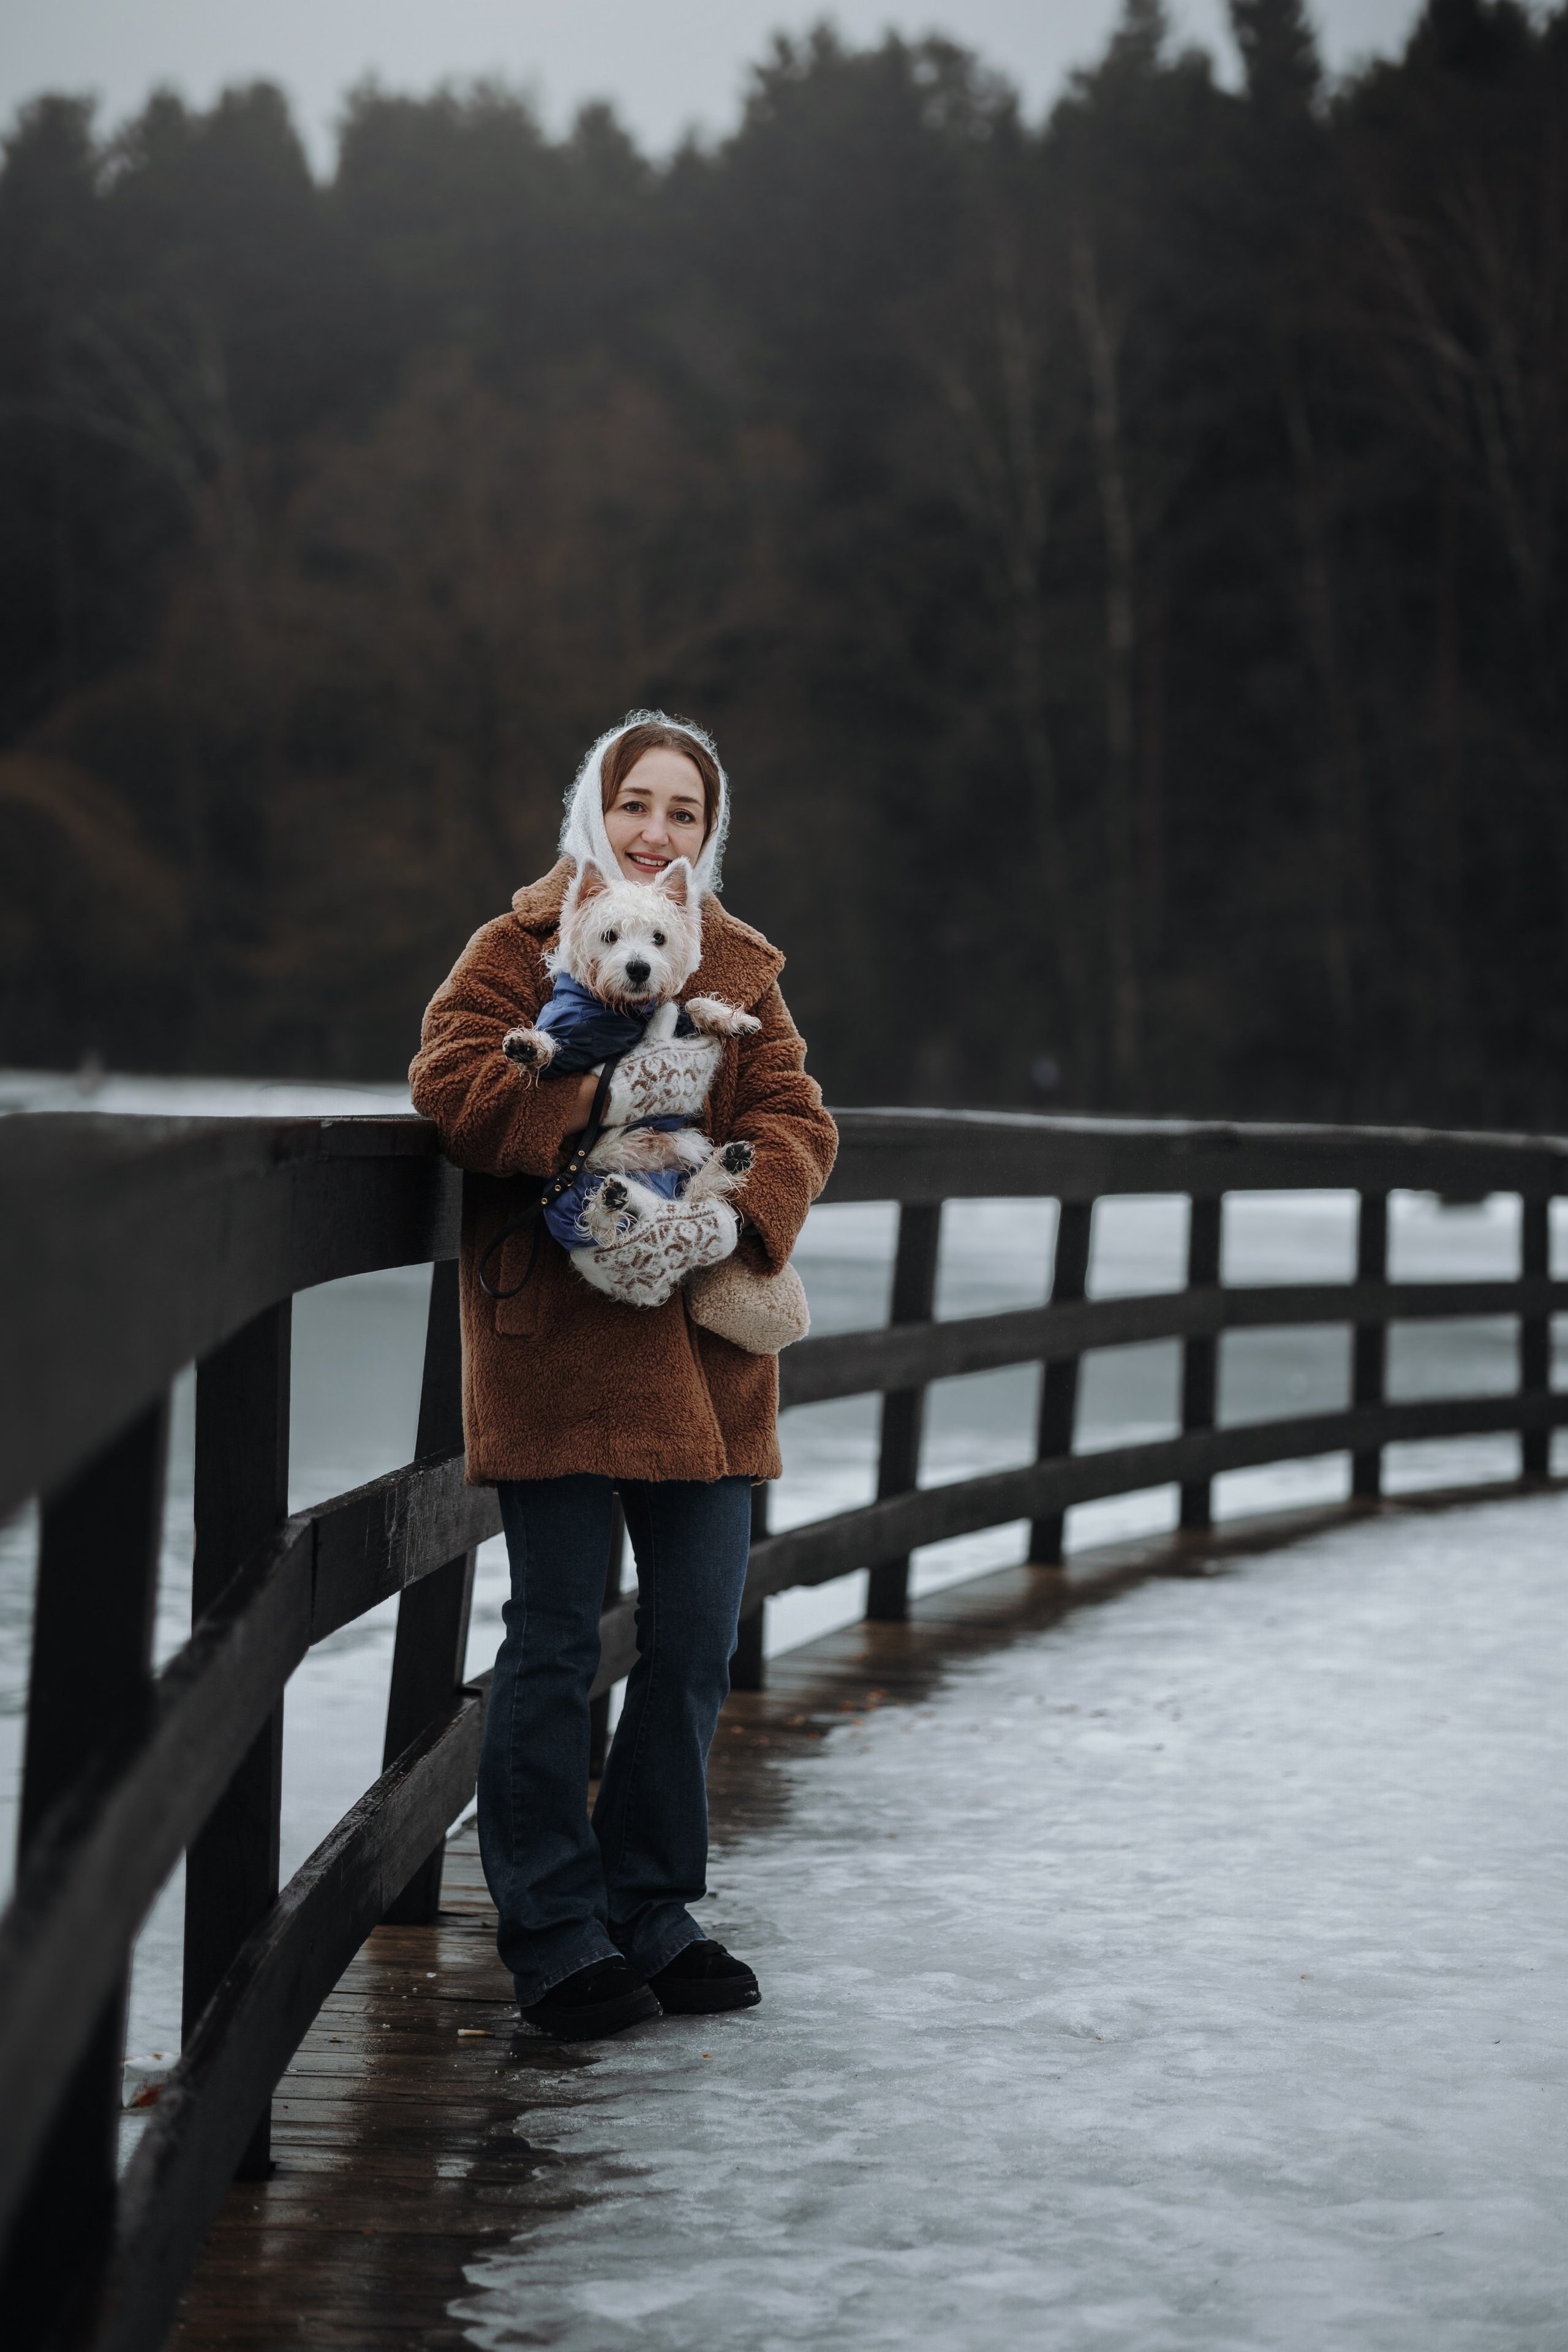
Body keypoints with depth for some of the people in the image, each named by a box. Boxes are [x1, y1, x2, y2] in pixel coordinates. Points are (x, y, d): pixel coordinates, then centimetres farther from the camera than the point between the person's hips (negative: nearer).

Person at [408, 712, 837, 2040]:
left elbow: (796, 1116, 4)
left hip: (702, 1345, 5)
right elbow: (452, 1088, -13)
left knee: (697, 1640, 8)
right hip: (552, 1342, -4)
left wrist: (745, 1203, -17)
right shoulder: (516, 952, 2)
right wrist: (599, 1096, -24)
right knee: (556, 1643, -1)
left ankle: (651, 1910, 23)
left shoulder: (741, 972, 14)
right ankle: (553, 1932, 9)